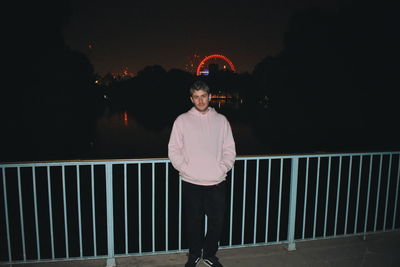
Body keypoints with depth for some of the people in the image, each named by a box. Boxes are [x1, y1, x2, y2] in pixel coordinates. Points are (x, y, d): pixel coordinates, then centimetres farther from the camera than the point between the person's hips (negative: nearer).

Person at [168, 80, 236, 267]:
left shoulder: (221, 120, 6)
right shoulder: (182, 120, 0)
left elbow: (229, 150, 7)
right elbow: (174, 150, -1)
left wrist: (222, 169, -7)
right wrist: (186, 169, -11)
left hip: (217, 183, 2)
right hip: (191, 183, -1)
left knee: (217, 221, 9)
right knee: (193, 222, 10)